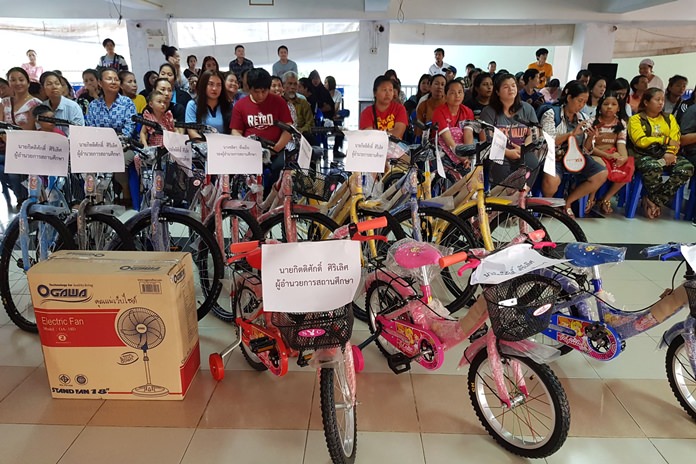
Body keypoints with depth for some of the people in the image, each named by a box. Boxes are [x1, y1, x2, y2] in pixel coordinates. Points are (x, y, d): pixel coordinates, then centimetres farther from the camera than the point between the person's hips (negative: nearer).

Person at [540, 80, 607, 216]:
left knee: (602, 174, -16)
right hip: (554, 157, -6)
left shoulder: (583, 119, 12)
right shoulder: (551, 114, -3)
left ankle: (568, 201, -1)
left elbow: (586, 149, 12)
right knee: (552, 181, -37)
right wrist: (572, 133, -20)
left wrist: (590, 137, -9)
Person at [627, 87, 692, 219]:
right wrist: (665, 140, -8)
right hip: (643, 155, -5)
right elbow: (640, 140, -8)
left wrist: (670, 152, -13)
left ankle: (653, 201, -19)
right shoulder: (636, 119, 7)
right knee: (654, 168, -39)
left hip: (665, 155, 5)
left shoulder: (669, 118, 22)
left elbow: (675, 138, 7)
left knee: (687, 168, -24)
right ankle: (657, 203, -13)